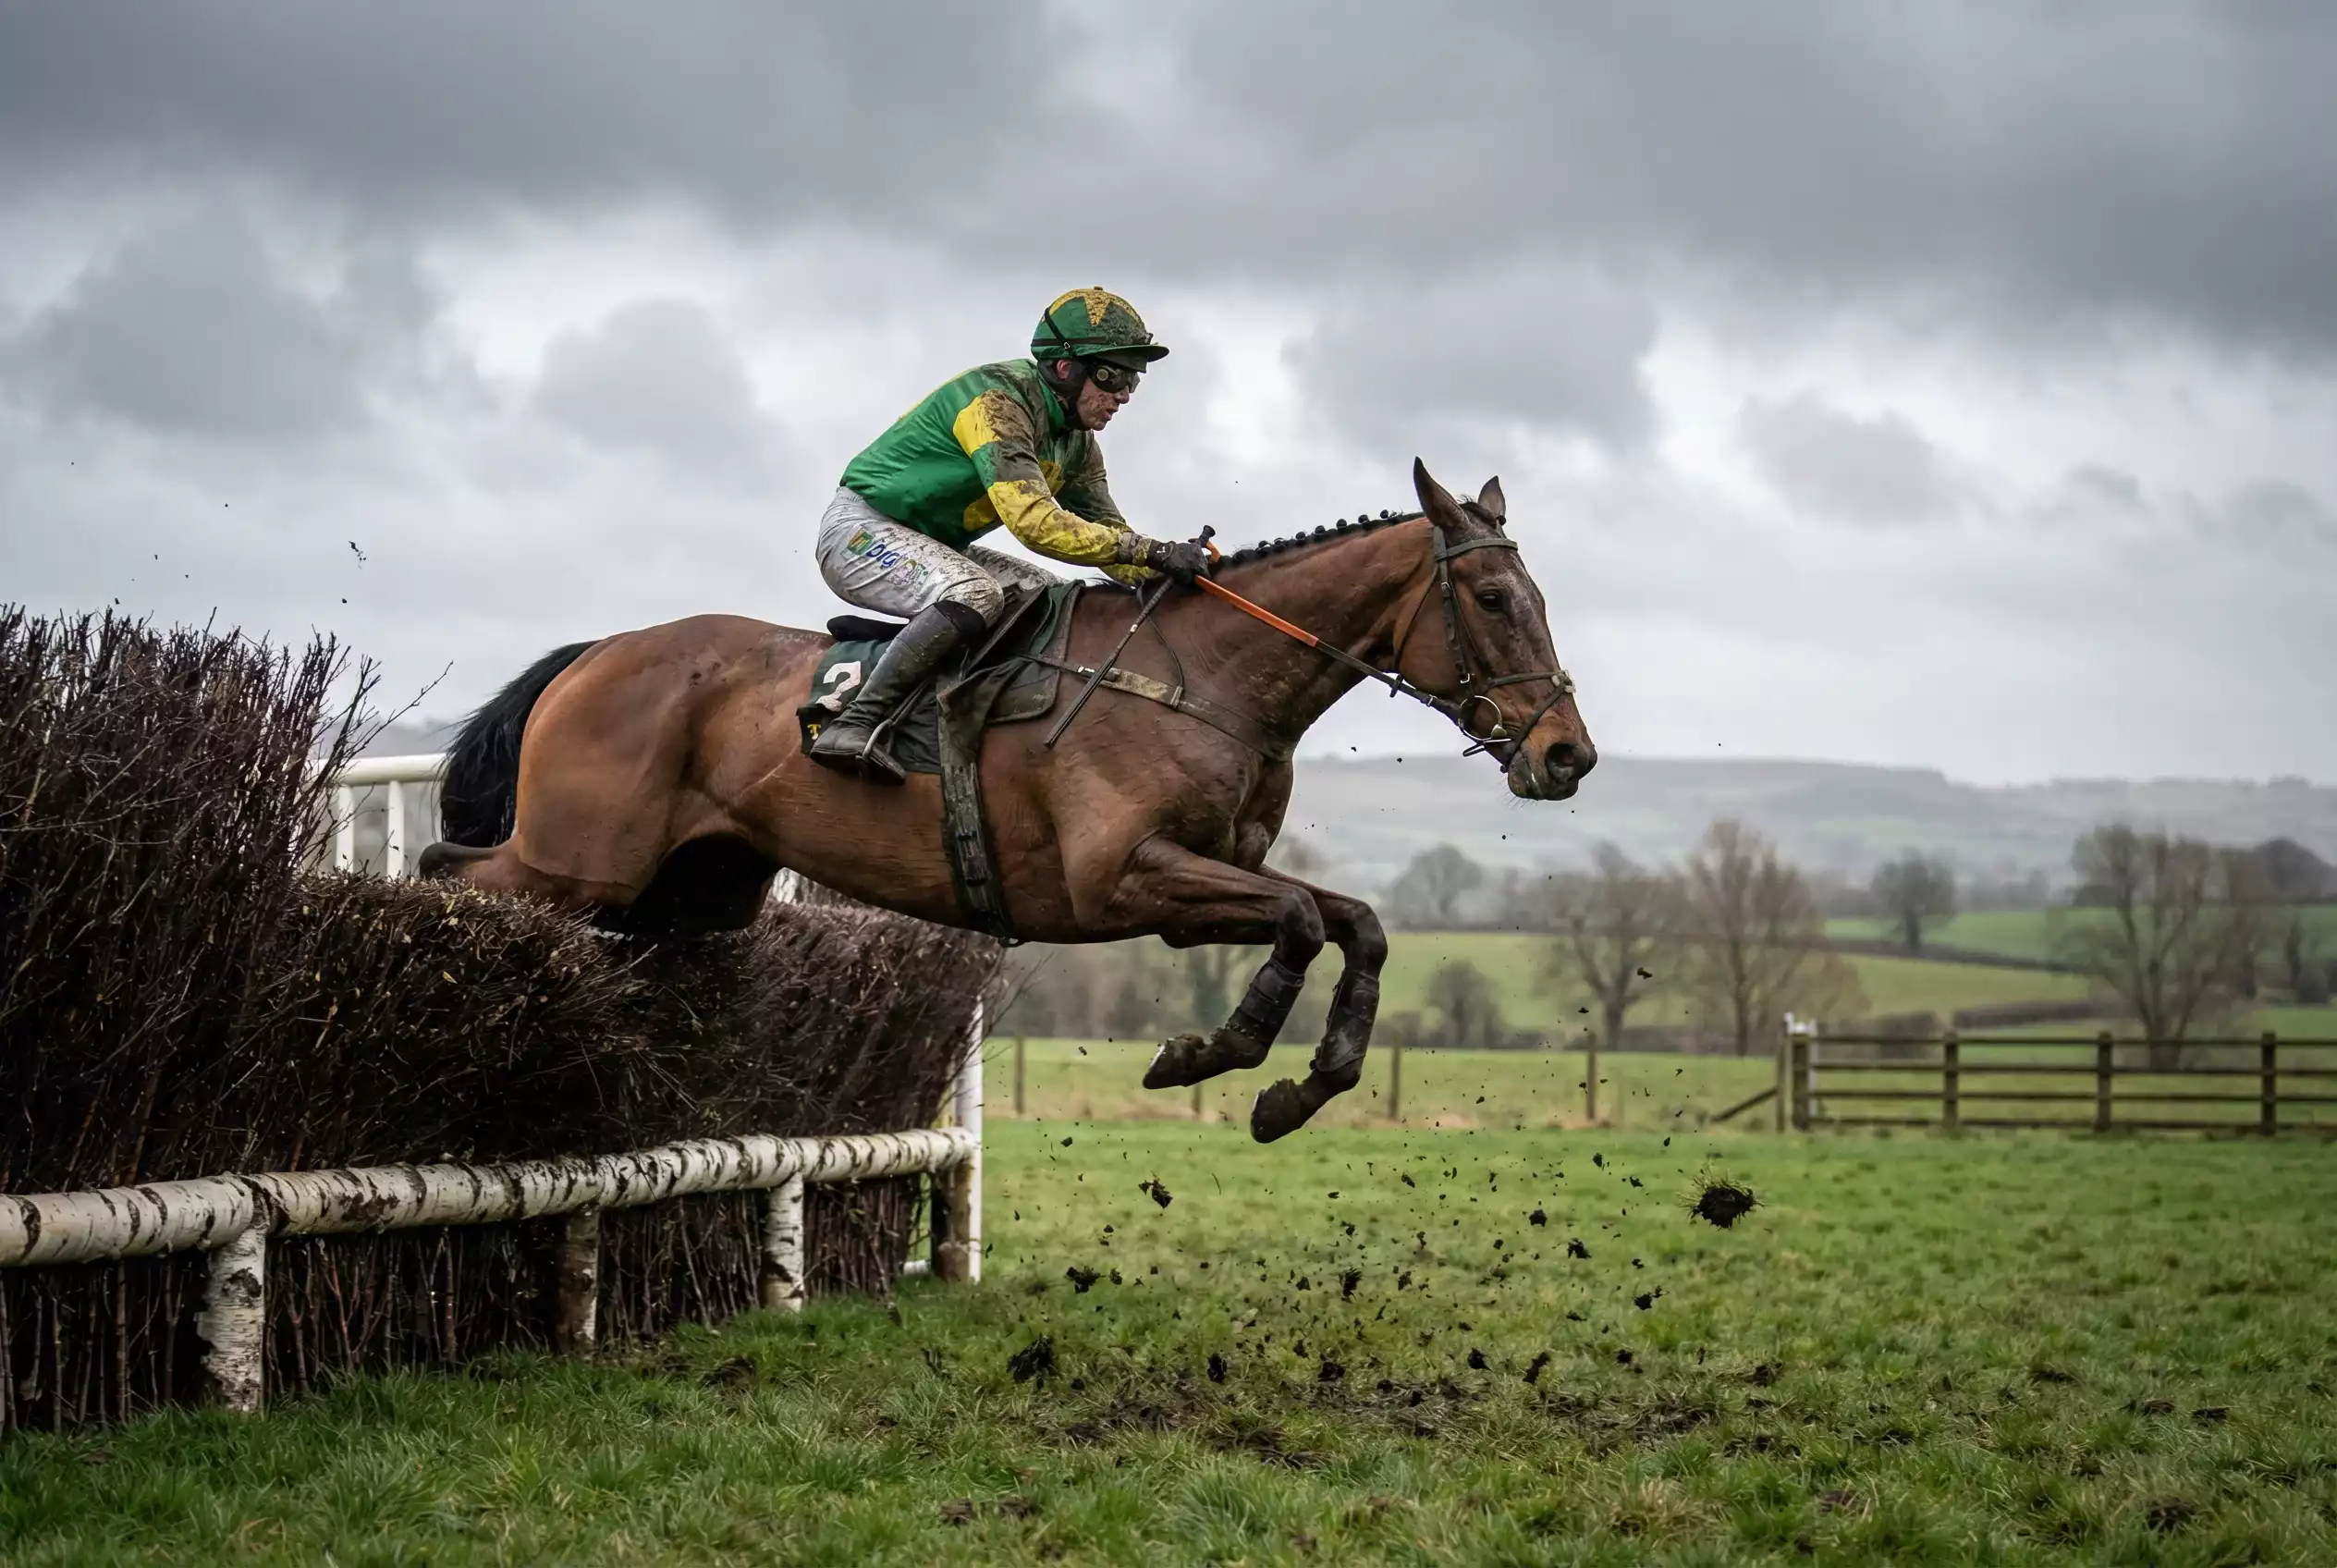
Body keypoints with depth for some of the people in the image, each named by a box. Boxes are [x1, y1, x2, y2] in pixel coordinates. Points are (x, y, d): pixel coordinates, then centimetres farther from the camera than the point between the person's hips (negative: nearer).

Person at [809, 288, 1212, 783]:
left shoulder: (1077, 443, 4)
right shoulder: (996, 402, -25)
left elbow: (1105, 532, 7)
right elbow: (1034, 521, -37)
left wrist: (1167, 575, -14)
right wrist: (1152, 550, -38)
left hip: (936, 548, 10)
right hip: (860, 527, -10)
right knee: (974, 596, -34)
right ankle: (854, 725, -35)